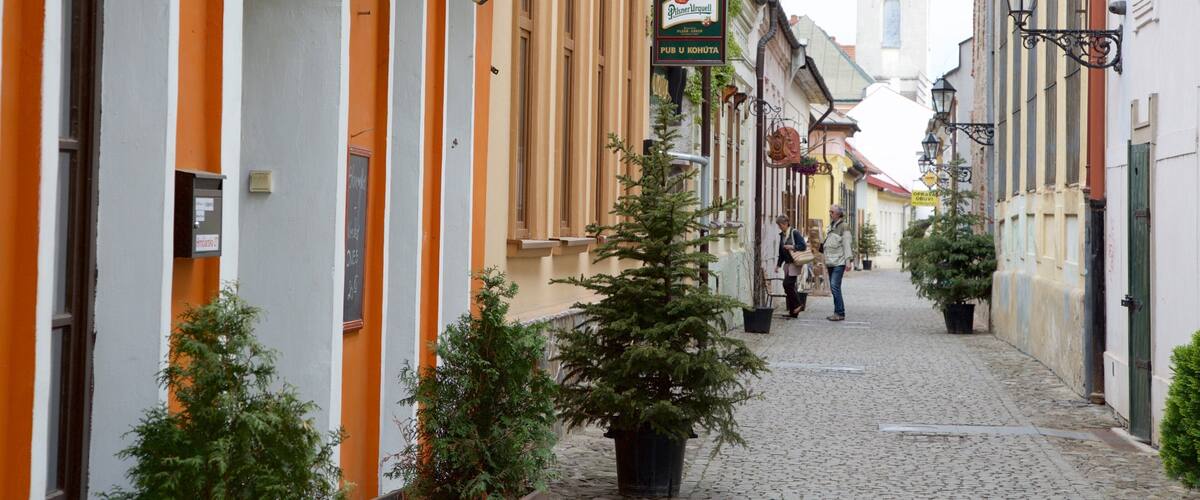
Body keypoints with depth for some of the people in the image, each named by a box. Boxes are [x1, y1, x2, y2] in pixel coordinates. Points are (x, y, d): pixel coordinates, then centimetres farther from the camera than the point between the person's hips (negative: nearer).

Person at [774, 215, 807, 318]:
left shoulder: (794, 233, -9)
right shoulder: (782, 235, 14)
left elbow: (803, 246, -13)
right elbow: (781, 251, 21)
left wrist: (792, 247, -20)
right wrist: (778, 264, 18)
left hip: (795, 263, -8)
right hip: (787, 263, 8)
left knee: (787, 284, -15)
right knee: (789, 286, 5)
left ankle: (798, 305, -3)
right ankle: (793, 311, 9)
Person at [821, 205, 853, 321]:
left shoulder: (843, 227, -7)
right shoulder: (831, 227, 18)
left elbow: (847, 245, -13)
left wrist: (848, 260, -17)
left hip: (839, 263, -9)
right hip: (831, 263, 9)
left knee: (835, 287, -15)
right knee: (833, 288, 9)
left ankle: (840, 313, -12)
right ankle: (838, 312, 14)